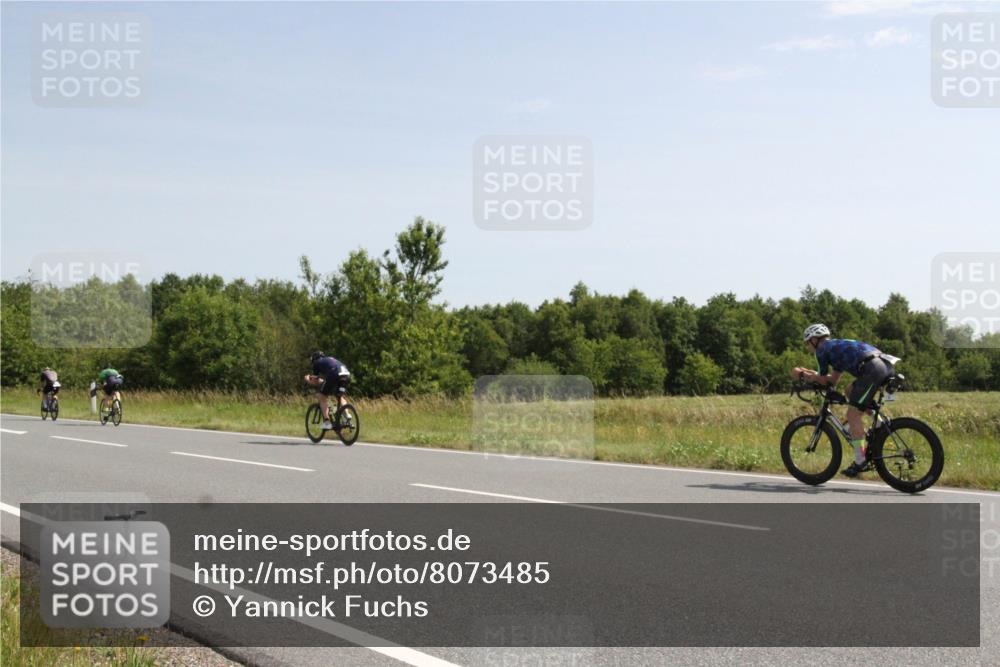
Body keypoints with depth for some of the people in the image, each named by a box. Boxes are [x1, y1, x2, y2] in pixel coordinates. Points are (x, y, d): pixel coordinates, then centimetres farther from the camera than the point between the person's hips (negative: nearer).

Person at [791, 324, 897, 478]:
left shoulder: (821, 349, 9)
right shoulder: (838, 345, 34)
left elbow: (823, 380, 12)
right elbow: (833, 380, 34)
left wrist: (802, 375, 25)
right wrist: (807, 372, 36)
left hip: (872, 369, -9)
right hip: (887, 365, 9)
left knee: (853, 414, -3)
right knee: (851, 390, 29)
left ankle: (860, 462, -2)